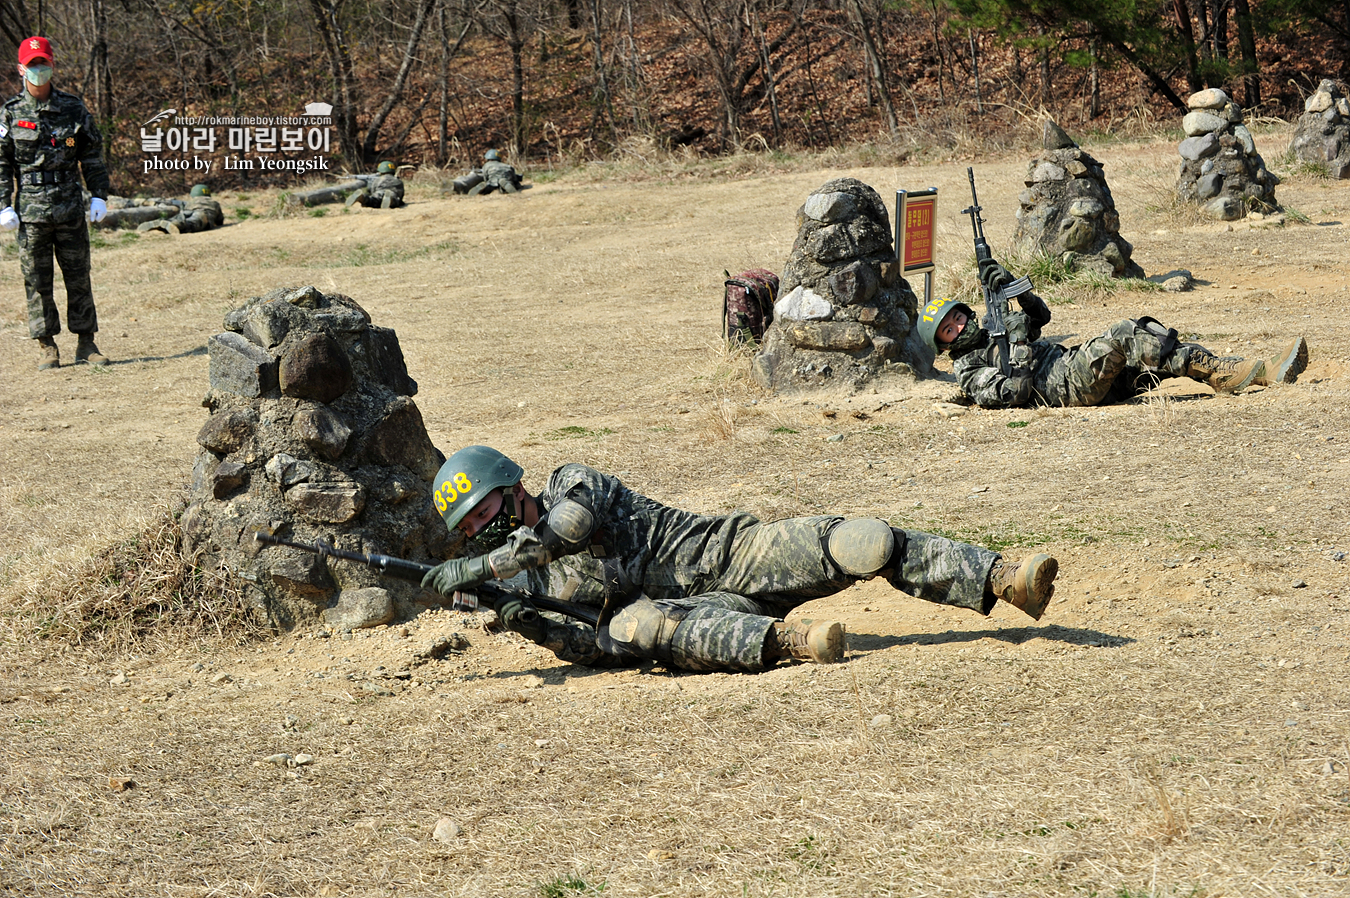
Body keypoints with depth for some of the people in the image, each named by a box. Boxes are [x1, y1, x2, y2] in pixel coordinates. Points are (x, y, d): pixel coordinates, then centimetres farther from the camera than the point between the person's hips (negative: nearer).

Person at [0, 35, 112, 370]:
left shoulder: (73, 109, 5)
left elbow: (92, 155, 10)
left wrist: (99, 195, 3)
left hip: (70, 207, 1)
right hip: (31, 210, -1)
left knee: (78, 277, 4)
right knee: (37, 281, 2)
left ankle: (86, 343, 12)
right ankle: (47, 347, 9)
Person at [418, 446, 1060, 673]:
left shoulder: (572, 485, 0)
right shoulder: (530, 582, 14)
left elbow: (570, 524, -25)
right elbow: (603, 651, 8)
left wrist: (472, 568, -22)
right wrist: (537, 631, -12)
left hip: (735, 552, -3)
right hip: (703, 610, 3)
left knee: (860, 545, -22)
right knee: (631, 627, -32)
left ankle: (1004, 580, -17)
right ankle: (787, 640, -45)